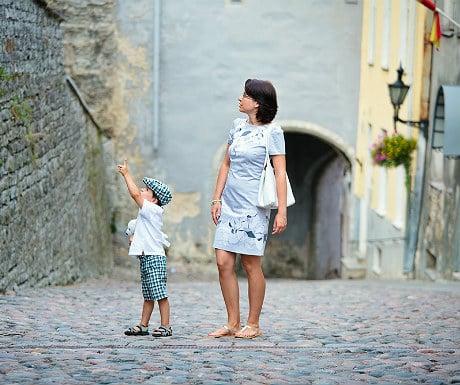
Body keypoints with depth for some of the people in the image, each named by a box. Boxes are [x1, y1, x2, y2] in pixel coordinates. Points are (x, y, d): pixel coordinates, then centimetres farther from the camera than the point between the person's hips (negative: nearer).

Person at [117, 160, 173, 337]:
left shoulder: (152, 209, -11)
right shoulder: (148, 212, 17)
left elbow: (135, 194, -20)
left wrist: (126, 174, -13)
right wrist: (136, 236, 16)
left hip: (154, 257, -11)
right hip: (146, 257, 11)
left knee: (160, 294, -9)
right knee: (148, 295, 14)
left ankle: (166, 326, -8)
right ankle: (143, 326, 17)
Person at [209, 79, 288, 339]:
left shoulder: (272, 132, -7)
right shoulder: (238, 126, 11)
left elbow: (280, 173, -10)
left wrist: (282, 211, -16)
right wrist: (217, 199, 11)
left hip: (254, 206, -6)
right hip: (230, 204, 6)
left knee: (251, 264, -1)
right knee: (224, 263, 1)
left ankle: (253, 325, 9)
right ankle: (233, 323, 8)